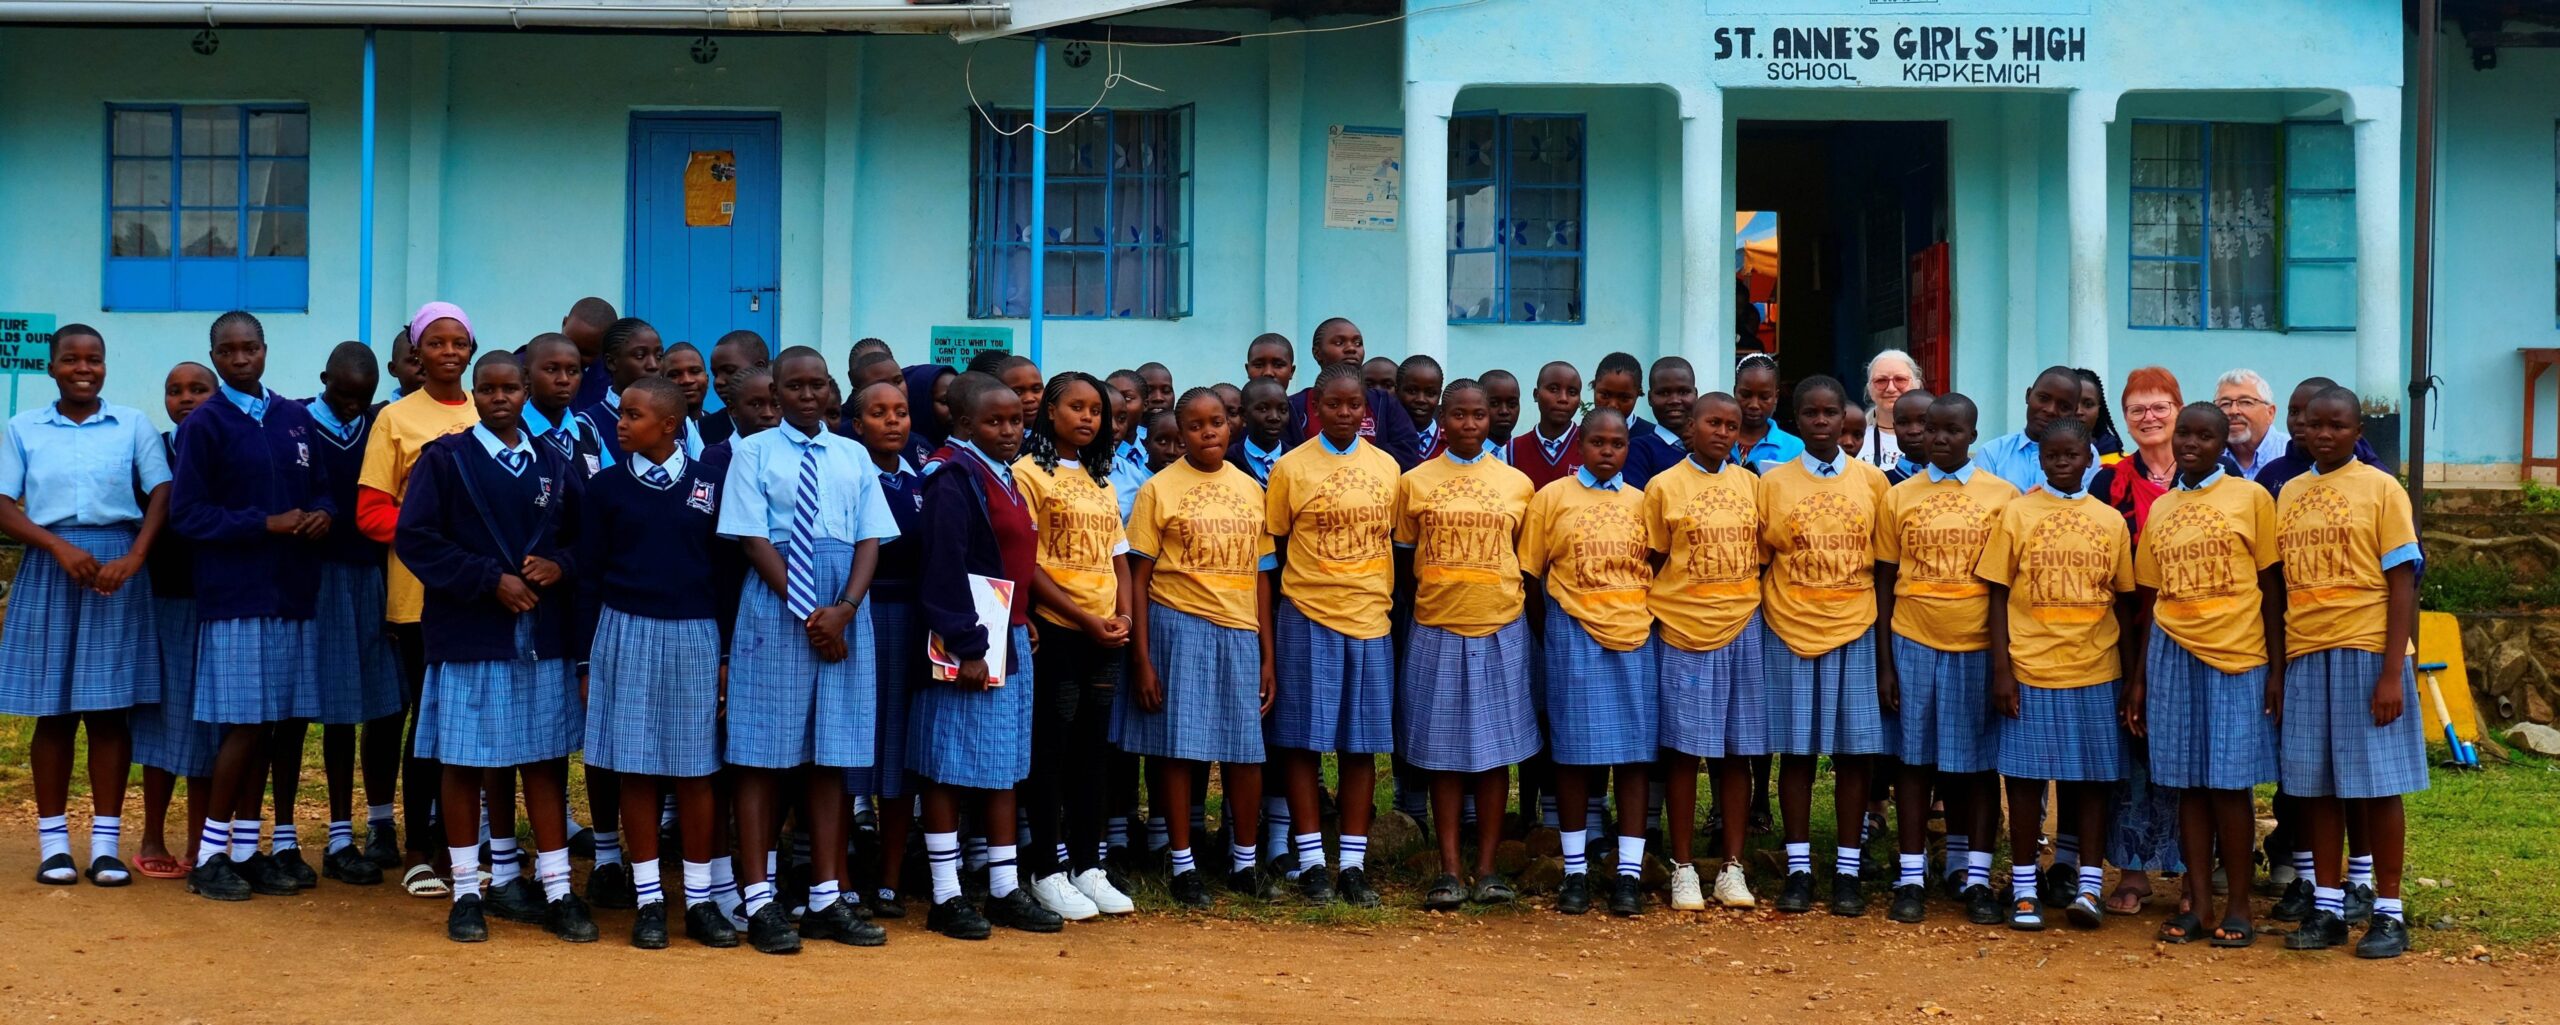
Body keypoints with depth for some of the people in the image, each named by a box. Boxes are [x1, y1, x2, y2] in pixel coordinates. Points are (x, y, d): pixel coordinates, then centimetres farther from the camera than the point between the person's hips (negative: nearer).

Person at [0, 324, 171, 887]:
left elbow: (162, 493, -1)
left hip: (117, 570, 0)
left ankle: (106, 842, 5)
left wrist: (134, 558, -15)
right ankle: (52, 841, 9)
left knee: (109, 708, 0)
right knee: (53, 711, 2)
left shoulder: (132, 424, 7)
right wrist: (59, 546, -14)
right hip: (50, 571, 0)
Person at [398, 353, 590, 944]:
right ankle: (466, 894, 12)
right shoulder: (445, 458, 0)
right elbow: (414, 538, -8)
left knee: (546, 759, 5)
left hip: (542, 634, 3)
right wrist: (491, 578, -14)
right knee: (463, 762, 2)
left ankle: (558, 892, 10)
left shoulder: (553, 467, 12)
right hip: (468, 633, -3)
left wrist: (561, 566, -8)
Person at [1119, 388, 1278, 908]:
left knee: (1247, 751, 6)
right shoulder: (1159, 489, -2)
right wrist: (1141, 659, -8)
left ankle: (1244, 861, 20)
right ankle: (1182, 864, 10)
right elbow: (1138, 579, -3)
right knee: (1178, 748, -1)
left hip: (1241, 632, 4)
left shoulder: (1250, 489, 10)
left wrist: (1268, 655, 9)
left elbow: (1260, 576, 13)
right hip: (1180, 626, -3)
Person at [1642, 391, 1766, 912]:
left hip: (1742, 631, 3)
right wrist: (1659, 616, -4)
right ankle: (1682, 868, 9)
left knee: (1737, 751, 6)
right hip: (1683, 633, -3)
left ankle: (1732, 866, 14)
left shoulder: (1750, 484, 9)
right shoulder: (1664, 486, 0)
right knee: (1685, 751, 1)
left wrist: (1751, 609, 5)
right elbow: (1653, 564, 3)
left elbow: (1760, 555, 14)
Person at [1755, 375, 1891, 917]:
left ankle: (1847, 870, 10)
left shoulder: (1872, 481, 6)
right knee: (1797, 751, 3)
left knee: (1854, 751, 2)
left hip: (1856, 630, 1)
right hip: (1789, 630, 0)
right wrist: (1759, 630, -2)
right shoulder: (1772, 482, 4)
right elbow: (1759, 559, 6)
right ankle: (1798, 869, 10)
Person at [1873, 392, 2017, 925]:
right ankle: (1911, 877, 10)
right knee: (1915, 758, 5)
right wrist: (1884, 663, 2)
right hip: (1914, 644, 1)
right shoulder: (1899, 497, 5)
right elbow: (1885, 583, 7)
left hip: (1980, 646, -1)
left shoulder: (2003, 496, 3)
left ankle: (1975, 876, 11)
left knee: (1978, 760, 4)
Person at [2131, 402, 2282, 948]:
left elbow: (2271, 589, 0)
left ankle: (2238, 909, 7)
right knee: (2188, 784, 5)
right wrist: (2138, 676, 13)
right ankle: (2198, 905, 11)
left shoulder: (2251, 497, 1)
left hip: (2237, 658, -3)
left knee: (2229, 785, -2)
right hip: (2173, 656, 4)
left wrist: (2277, 670, -4)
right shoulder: (2160, 509, 12)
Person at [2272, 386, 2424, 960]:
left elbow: (2402, 581, -6)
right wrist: (2275, 666, 8)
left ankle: (2388, 913, 8)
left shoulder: (2380, 489, -2)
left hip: (2365, 654, -4)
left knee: (2376, 784, 0)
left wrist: (2392, 671, -13)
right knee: (2316, 786, 7)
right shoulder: (2289, 494, 12)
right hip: (2305, 655, 5)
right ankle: (2326, 907, 15)